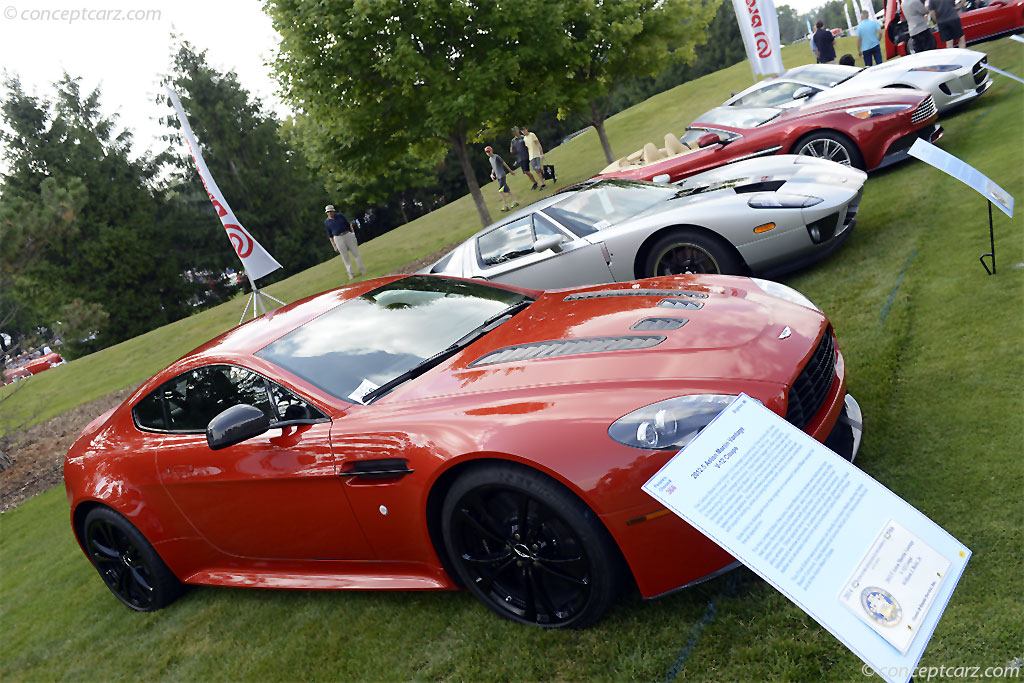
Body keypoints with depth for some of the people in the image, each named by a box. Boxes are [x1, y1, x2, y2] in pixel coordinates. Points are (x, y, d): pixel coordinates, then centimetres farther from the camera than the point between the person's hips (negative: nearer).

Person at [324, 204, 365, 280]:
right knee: (345, 257, 0)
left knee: (355, 253, 3)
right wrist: (334, 246, 3)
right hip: (338, 239, 0)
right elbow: (330, 235, 8)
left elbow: (348, 225, 7)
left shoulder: (340, 216, 3)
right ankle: (350, 274, 6)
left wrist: (353, 236, 4)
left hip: (348, 236, 0)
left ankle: (362, 270, 13)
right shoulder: (326, 222, 4)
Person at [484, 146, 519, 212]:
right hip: (498, 176, 8)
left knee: (500, 191, -16)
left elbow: (504, 164, -6)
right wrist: (492, 174, 9)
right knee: (507, 190, 11)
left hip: (502, 176, -8)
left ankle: (505, 205, -15)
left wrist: (510, 171, -1)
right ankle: (515, 202, 18)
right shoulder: (490, 159, 15)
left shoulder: (496, 157, -11)